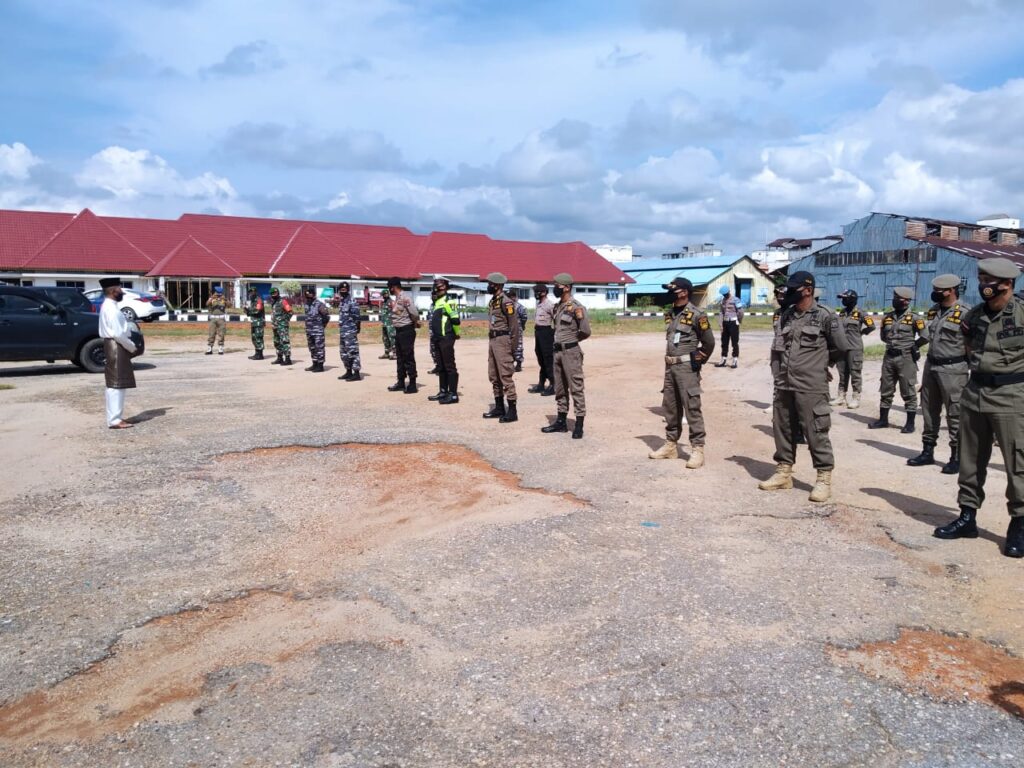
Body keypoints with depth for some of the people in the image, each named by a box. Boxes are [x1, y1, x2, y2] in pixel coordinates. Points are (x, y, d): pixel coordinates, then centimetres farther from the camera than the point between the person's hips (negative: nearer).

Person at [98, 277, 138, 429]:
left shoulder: (109, 306, 15)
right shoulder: (111, 308, -16)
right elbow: (118, 334, -22)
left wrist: (129, 345, 10)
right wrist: (131, 347, -11)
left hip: (116, 347, 11)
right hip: (116, 347, -11)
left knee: (115, 385, 14)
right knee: (116, 384, -10)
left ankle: (116, 417, 20)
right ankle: (115, 420, -9)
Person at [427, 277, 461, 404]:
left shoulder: (447, 302, -15)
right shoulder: (438, 302, 15)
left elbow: (456, 320, -20)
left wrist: (456, 333, -7)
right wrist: (435, 338, 19)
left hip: (447, 339, -10)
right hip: (439, 339, 10)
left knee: (450, 367, -7)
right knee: (441, 367, 15)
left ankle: (453, 394, -4)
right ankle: (443, 392, 23)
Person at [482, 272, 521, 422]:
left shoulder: (506, 302, -13)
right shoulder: (492, 301, 15)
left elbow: (514, 325, -15)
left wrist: (512, 346, -15)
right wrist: (491, 341, 16)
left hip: (502, 341, -10)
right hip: (492, 340, 10)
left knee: (505, 376, -8)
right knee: (494, 376, 13)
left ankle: (512, 411, -5)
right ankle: (499, 408, 22)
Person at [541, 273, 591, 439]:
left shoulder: (576, 307, -13)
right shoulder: (557, 307, 11)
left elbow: (586, 332, -13)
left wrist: (571, 341, -3)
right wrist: (559, 342, 7)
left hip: (571, 352, -8)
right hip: (557, 351, 8)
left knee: (576, 388, -4)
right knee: (560, 388, 13)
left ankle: (579, 425, 0)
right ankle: (561, 422, 22)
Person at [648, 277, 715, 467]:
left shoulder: (696, 315, -12)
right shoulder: (669, 313, 11)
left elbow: (709, 342, -6)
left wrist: (696, 361, 2)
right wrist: (670, 360, 18)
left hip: (687, 367, -8)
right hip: (670, 366, 8)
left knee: (692, 408, -6)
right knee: (670, 407, 12)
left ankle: (697, 449, -2)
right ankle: (671, 445, 22)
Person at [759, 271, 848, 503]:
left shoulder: (824, 316, -8)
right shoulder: (786, 316, 11)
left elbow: (841, 347, -3)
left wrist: (818, 360, 9)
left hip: (811, 386, -7)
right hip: (783, 384, 7)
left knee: (816, 432, -2)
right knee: (782, 429, 13)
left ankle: (824, 479, 8)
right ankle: (784, 473, 26)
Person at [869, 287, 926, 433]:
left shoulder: (913, 318, -7)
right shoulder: (887, 317, 8)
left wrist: (912, 345, 0)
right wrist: (893, 343, 11)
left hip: (906, 358, -5)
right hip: (889, 357, 5)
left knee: (908, 392, 0)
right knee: (886, 391, 12)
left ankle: (910, 423, 6)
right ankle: (883, 419, 22)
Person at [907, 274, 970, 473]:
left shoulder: (965, 313, -13)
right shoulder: (934, 311, 10)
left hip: (953, 369, -8)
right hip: (931, 366, 8)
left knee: (955, 414, -1)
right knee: (929, 411, 13)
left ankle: (957, 458, 6)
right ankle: (927, 451, 24)